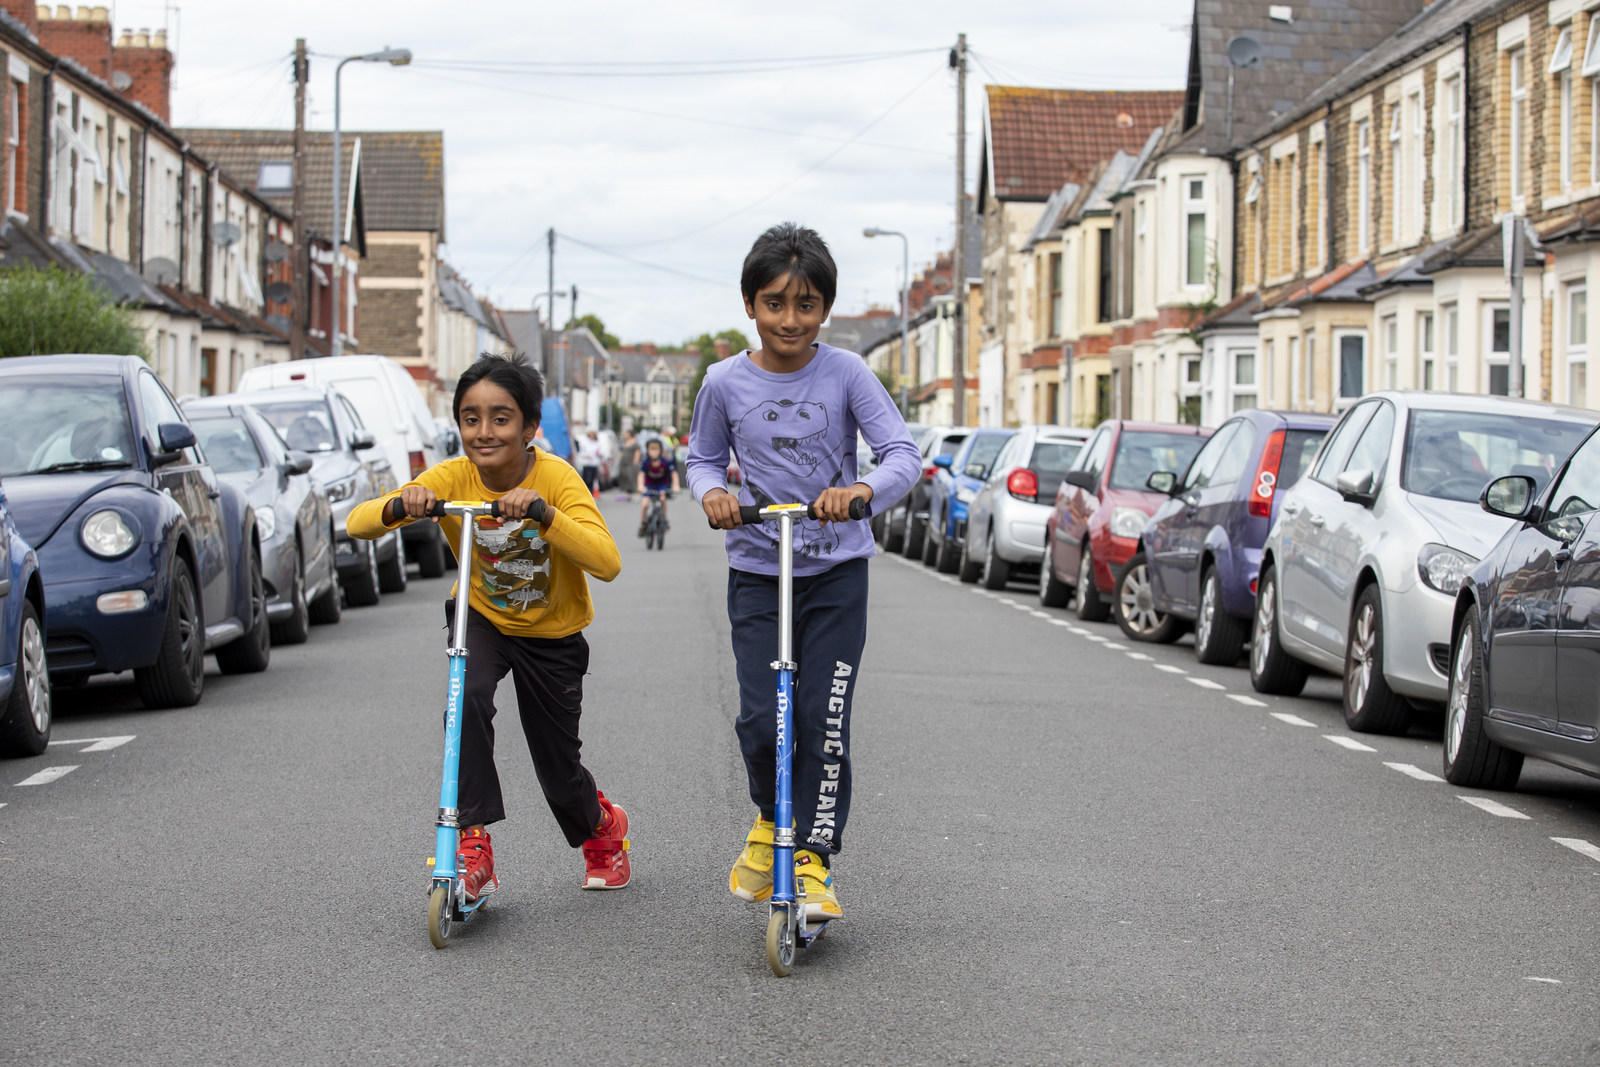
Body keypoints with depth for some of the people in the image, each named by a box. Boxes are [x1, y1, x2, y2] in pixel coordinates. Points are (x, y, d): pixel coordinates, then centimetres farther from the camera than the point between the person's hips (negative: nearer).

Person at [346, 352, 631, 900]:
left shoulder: (555, 478, -25)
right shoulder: (451, 478, -19)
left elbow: (607, 563, -38)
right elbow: (358, 523, -25)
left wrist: (543, 513, -50)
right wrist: (401, 506, -46)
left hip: (552, 634, -1)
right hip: (483, 617, 1)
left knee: (559, 769, 5)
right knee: (469, 698, -32)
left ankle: (603, 828, 40)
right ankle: (474, 840, -21)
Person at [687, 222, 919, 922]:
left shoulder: (845, 374, -7)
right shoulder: (726, 383, -3)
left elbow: (903, 454, -12)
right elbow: (703, 458, 11)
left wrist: (862, 490, -32)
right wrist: (712, 491, -13)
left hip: (836, 570, -1)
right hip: (757, 569, 1)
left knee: (823, 718, -7)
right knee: (760, 719, -8)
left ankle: (813, 858, 5)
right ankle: (771, 819, 22)